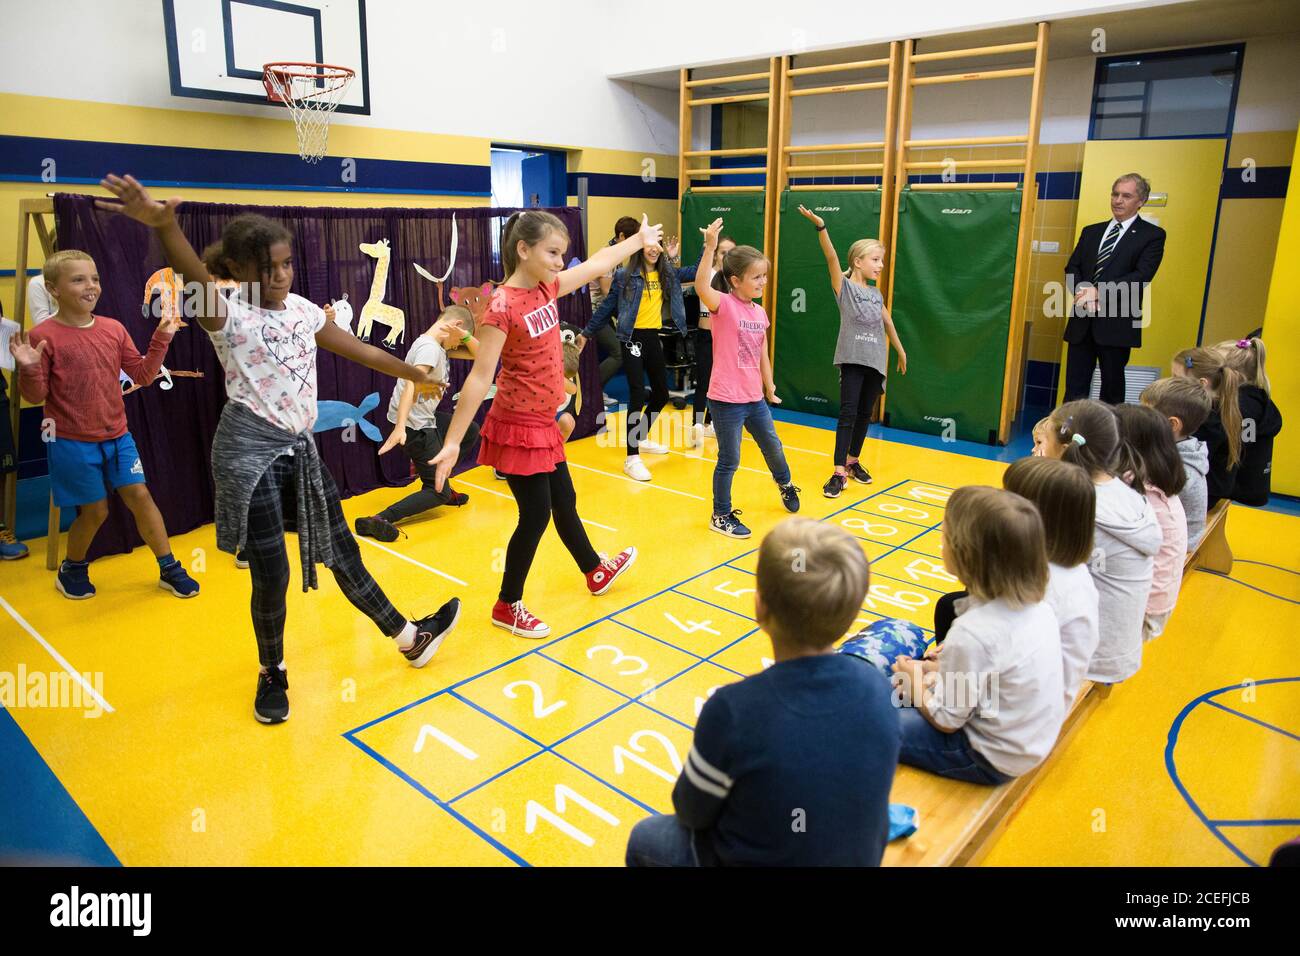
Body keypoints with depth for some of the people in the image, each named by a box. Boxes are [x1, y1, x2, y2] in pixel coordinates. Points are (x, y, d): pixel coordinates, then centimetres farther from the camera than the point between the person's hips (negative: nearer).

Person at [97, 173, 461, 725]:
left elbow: (359, 350, 18)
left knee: (341, 552, 16)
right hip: (248, 453, -6)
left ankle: (408, 637, 30)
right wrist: (163, 224, -57)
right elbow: (195, 277, -36)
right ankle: (272, 674, 22)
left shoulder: (303, 310, 6)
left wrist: (415, 375, 28)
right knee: (272, 574, -2)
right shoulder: (226, 313, -13)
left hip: (299, 449, 6)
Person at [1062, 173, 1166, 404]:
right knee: (1074, 389, 3)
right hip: (1081, 323, 4)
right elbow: (1072, 268, 9)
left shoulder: (1152, 235, 2)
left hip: (1117, 324, -4)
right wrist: (1082, 292, -11)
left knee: (1112, 389, 5)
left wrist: (1099, 292, -19)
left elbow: (1142, 275, -11)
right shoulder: (1091, 231, 17)